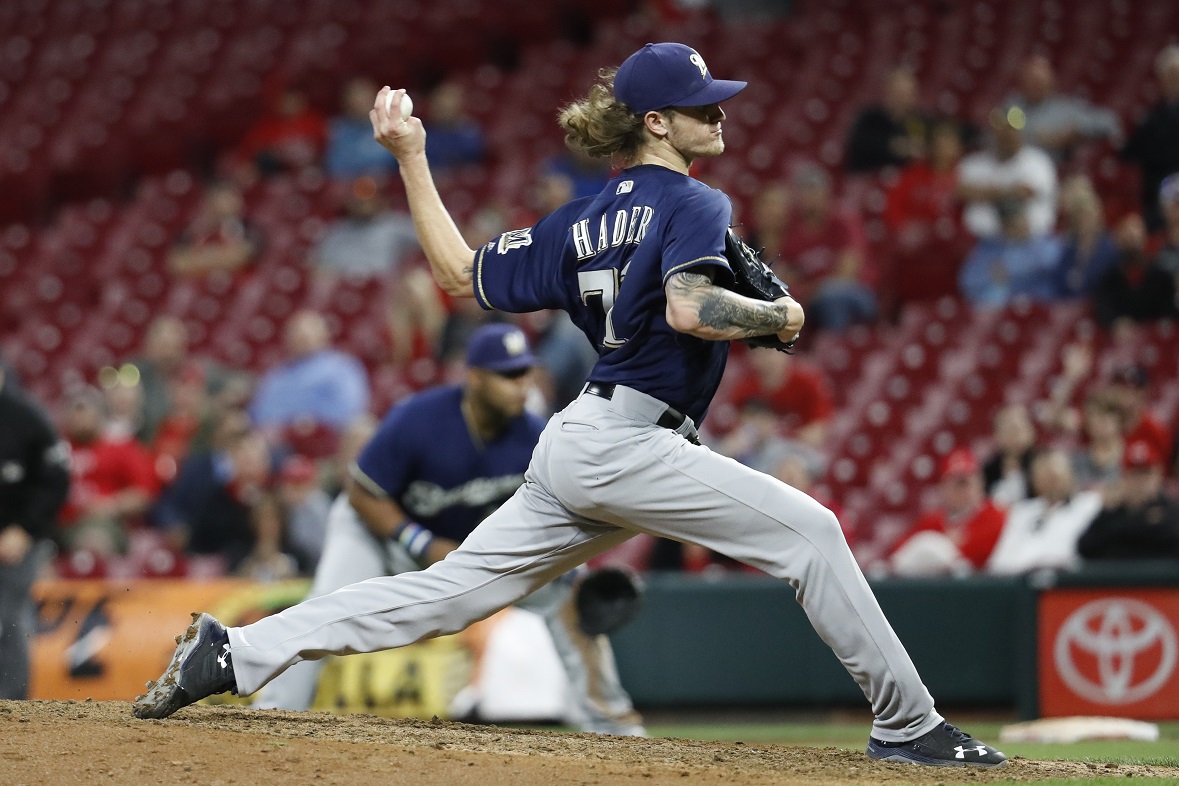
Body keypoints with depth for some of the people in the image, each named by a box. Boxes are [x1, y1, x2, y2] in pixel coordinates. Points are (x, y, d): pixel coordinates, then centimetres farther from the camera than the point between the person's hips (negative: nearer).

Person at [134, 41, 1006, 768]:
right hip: (625, 443, -8)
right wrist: (778, 317, -8)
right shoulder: (694, 205, -6)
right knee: (809, 532, -8)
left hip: (575, 443, 8)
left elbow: (462, 274, 17)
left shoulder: (582, 221, 18)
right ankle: (909, 726, -10)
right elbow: (689, 307, -24)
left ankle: (237, 652, 2)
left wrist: (412, 163, 26)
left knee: (445, 593, 6)